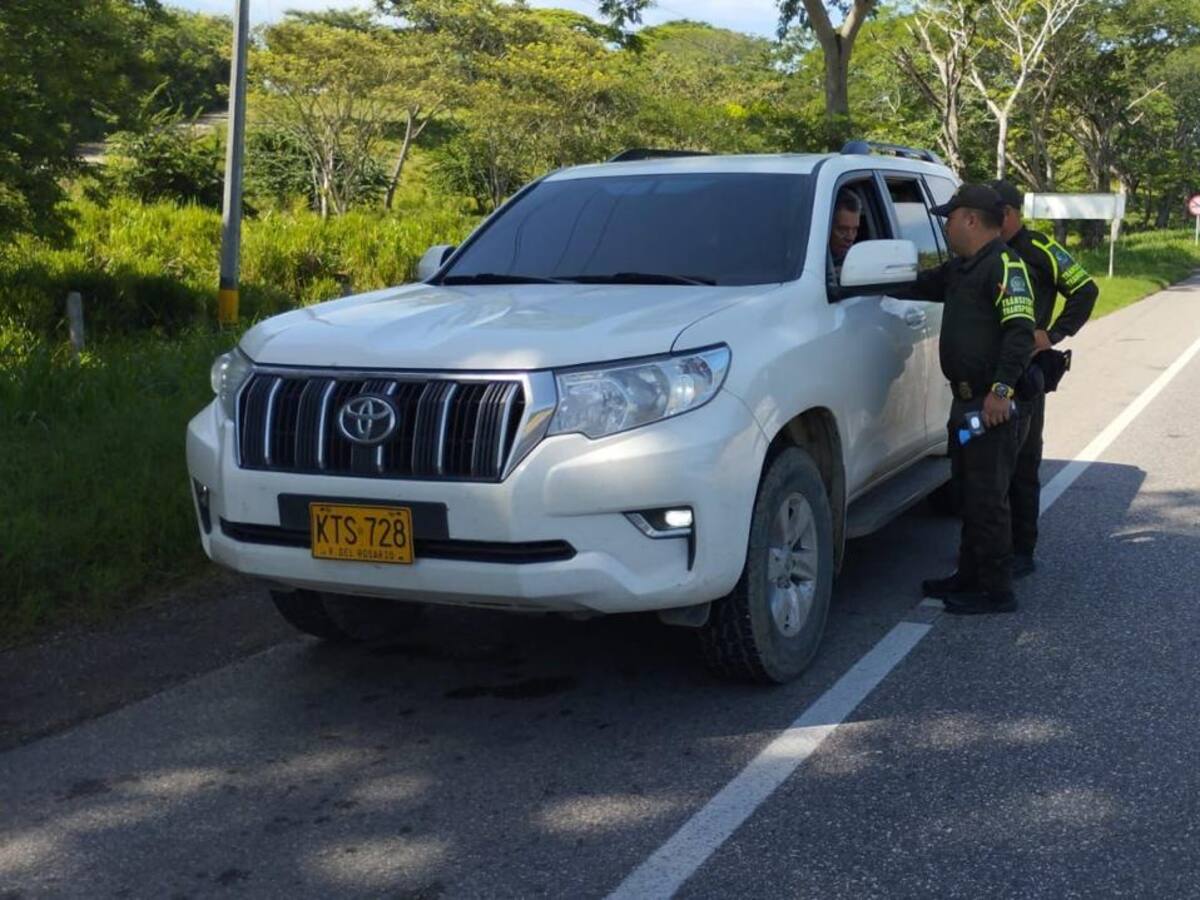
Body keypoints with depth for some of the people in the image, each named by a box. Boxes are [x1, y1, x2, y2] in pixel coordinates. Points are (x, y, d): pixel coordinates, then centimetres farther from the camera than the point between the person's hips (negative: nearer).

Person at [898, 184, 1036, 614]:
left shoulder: (1004, 265, -13)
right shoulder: (959, 270, 17)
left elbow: (1020, 332, -22)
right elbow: (917, 286, 29)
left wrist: (1001, 389, -27)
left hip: (994, 406, -10)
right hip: (966, 402, 10)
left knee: (987, 499, -5)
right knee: (969, 494, 16)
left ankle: (997, 591, 3)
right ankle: (969, 577, 27)